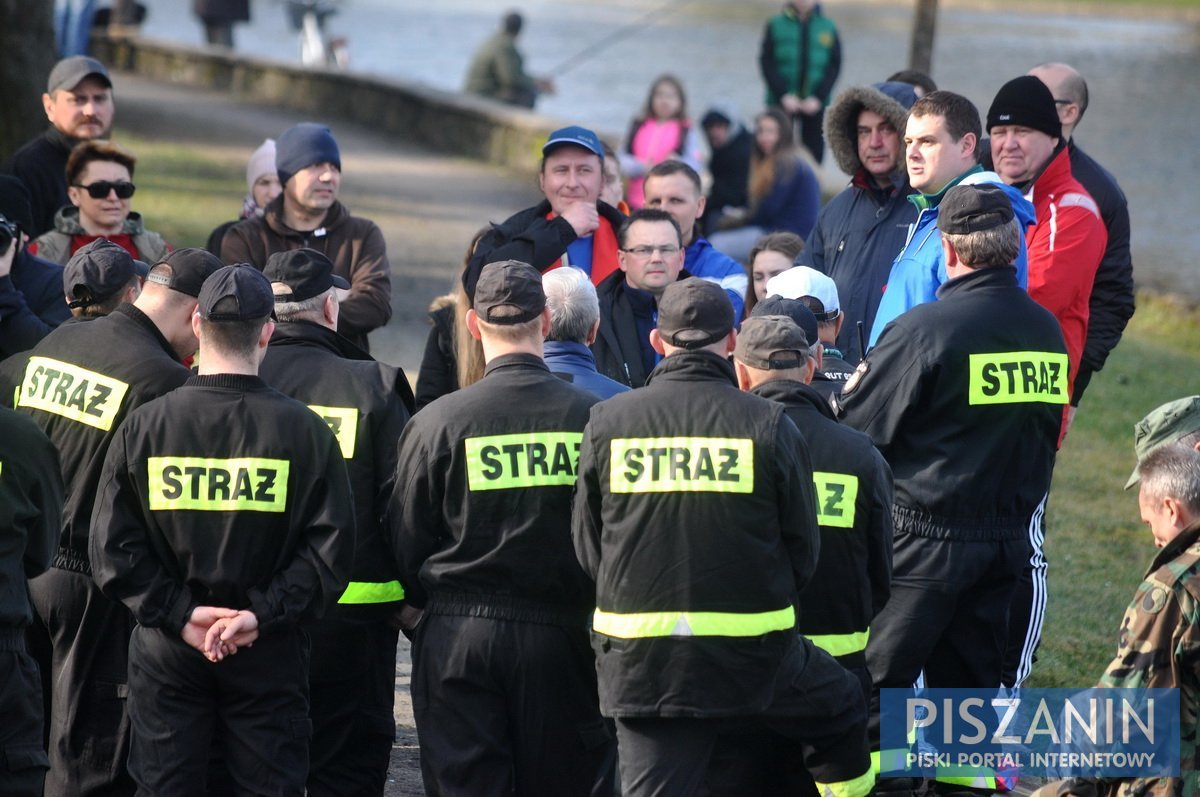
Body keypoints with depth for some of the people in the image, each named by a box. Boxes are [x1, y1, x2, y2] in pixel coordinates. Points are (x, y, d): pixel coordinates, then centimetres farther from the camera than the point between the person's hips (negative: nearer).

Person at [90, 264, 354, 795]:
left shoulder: (144, 425, -5)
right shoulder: (304, 430, -8)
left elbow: (113, 547, -7)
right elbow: (330, 549, -10)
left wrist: (178, 614, -7)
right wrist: (262, 615, -11)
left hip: (165, 650, 1)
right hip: (269, 654, -1)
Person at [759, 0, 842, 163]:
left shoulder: (828, 27, 4)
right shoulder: (775, 25, 3)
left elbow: (834, 66, 2)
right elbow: (767, 63, -1)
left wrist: (818, 98, -10)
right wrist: (783, 95, -12)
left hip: (816, 103, 1)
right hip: (780, 102, -1)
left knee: (814, 153, 0)